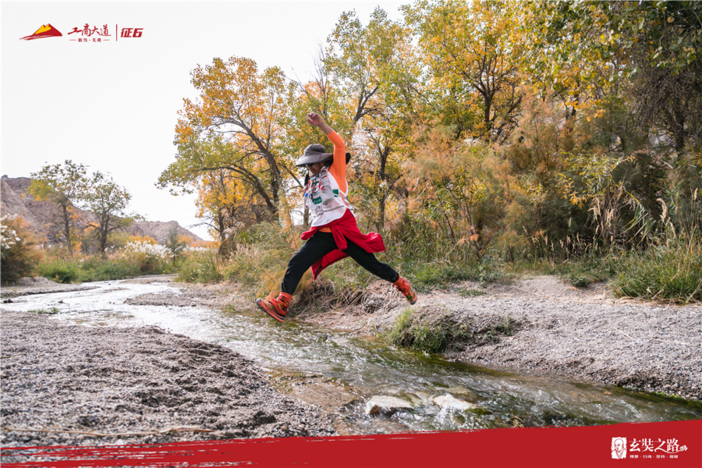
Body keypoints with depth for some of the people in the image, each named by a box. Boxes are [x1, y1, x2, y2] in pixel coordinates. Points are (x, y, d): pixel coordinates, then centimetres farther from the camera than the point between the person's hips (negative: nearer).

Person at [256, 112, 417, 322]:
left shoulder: (335, 171, 5)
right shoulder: (310, 185, 22)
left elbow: (339, 144, -9)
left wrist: (321, 125, -16)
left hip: (344, 229, -5)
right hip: (322, 234, 6)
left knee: (372, 265, -1)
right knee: (296, 263, -11)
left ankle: (402, 284, 22)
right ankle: (281, 305, -16)